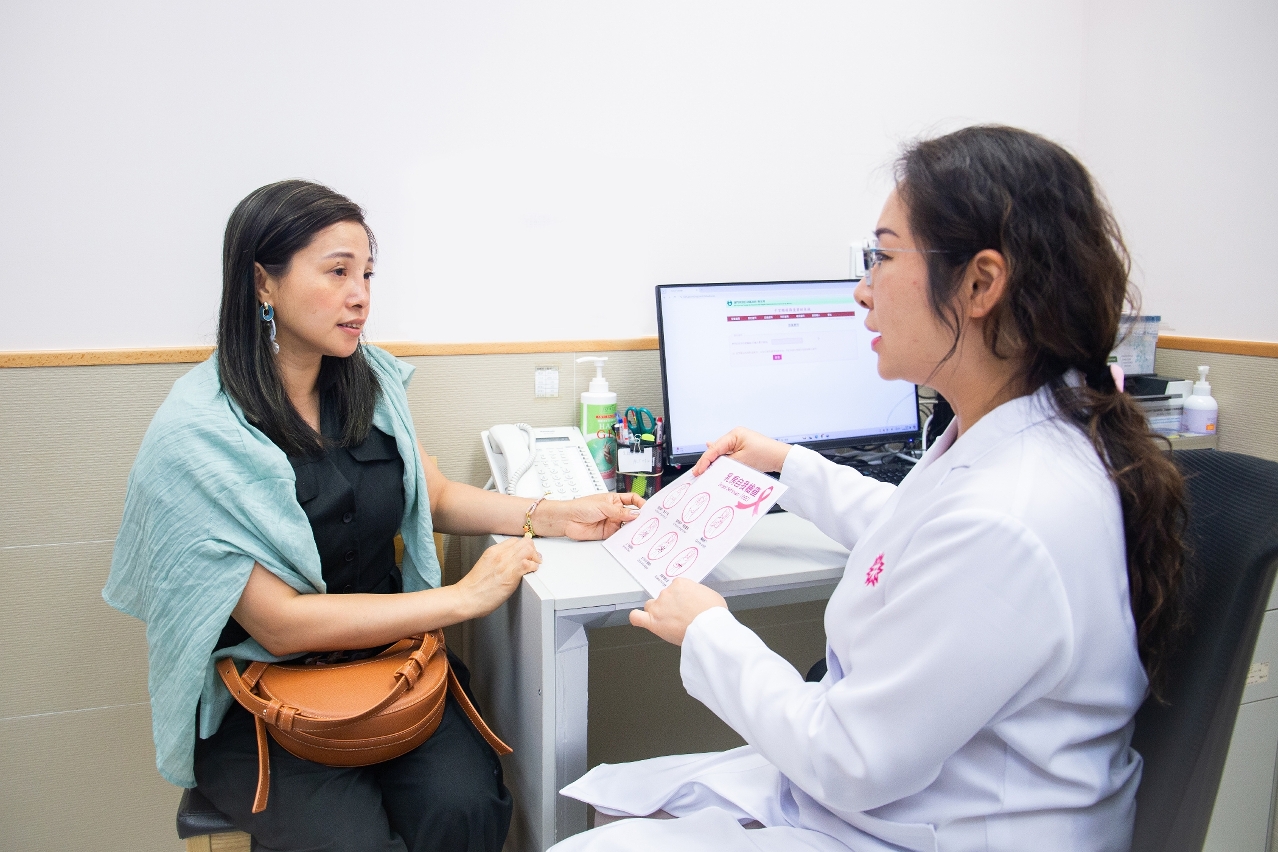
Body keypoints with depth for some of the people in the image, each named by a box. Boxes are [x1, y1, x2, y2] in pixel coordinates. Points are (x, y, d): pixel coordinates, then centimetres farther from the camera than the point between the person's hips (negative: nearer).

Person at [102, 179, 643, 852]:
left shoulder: (369, 381, 0)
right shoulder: (195, 436, -18)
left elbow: (435, 495, 12)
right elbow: (277, 623, -19)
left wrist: (557, 517, -4)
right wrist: (464, 597, -20)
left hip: (389, 652, 4)